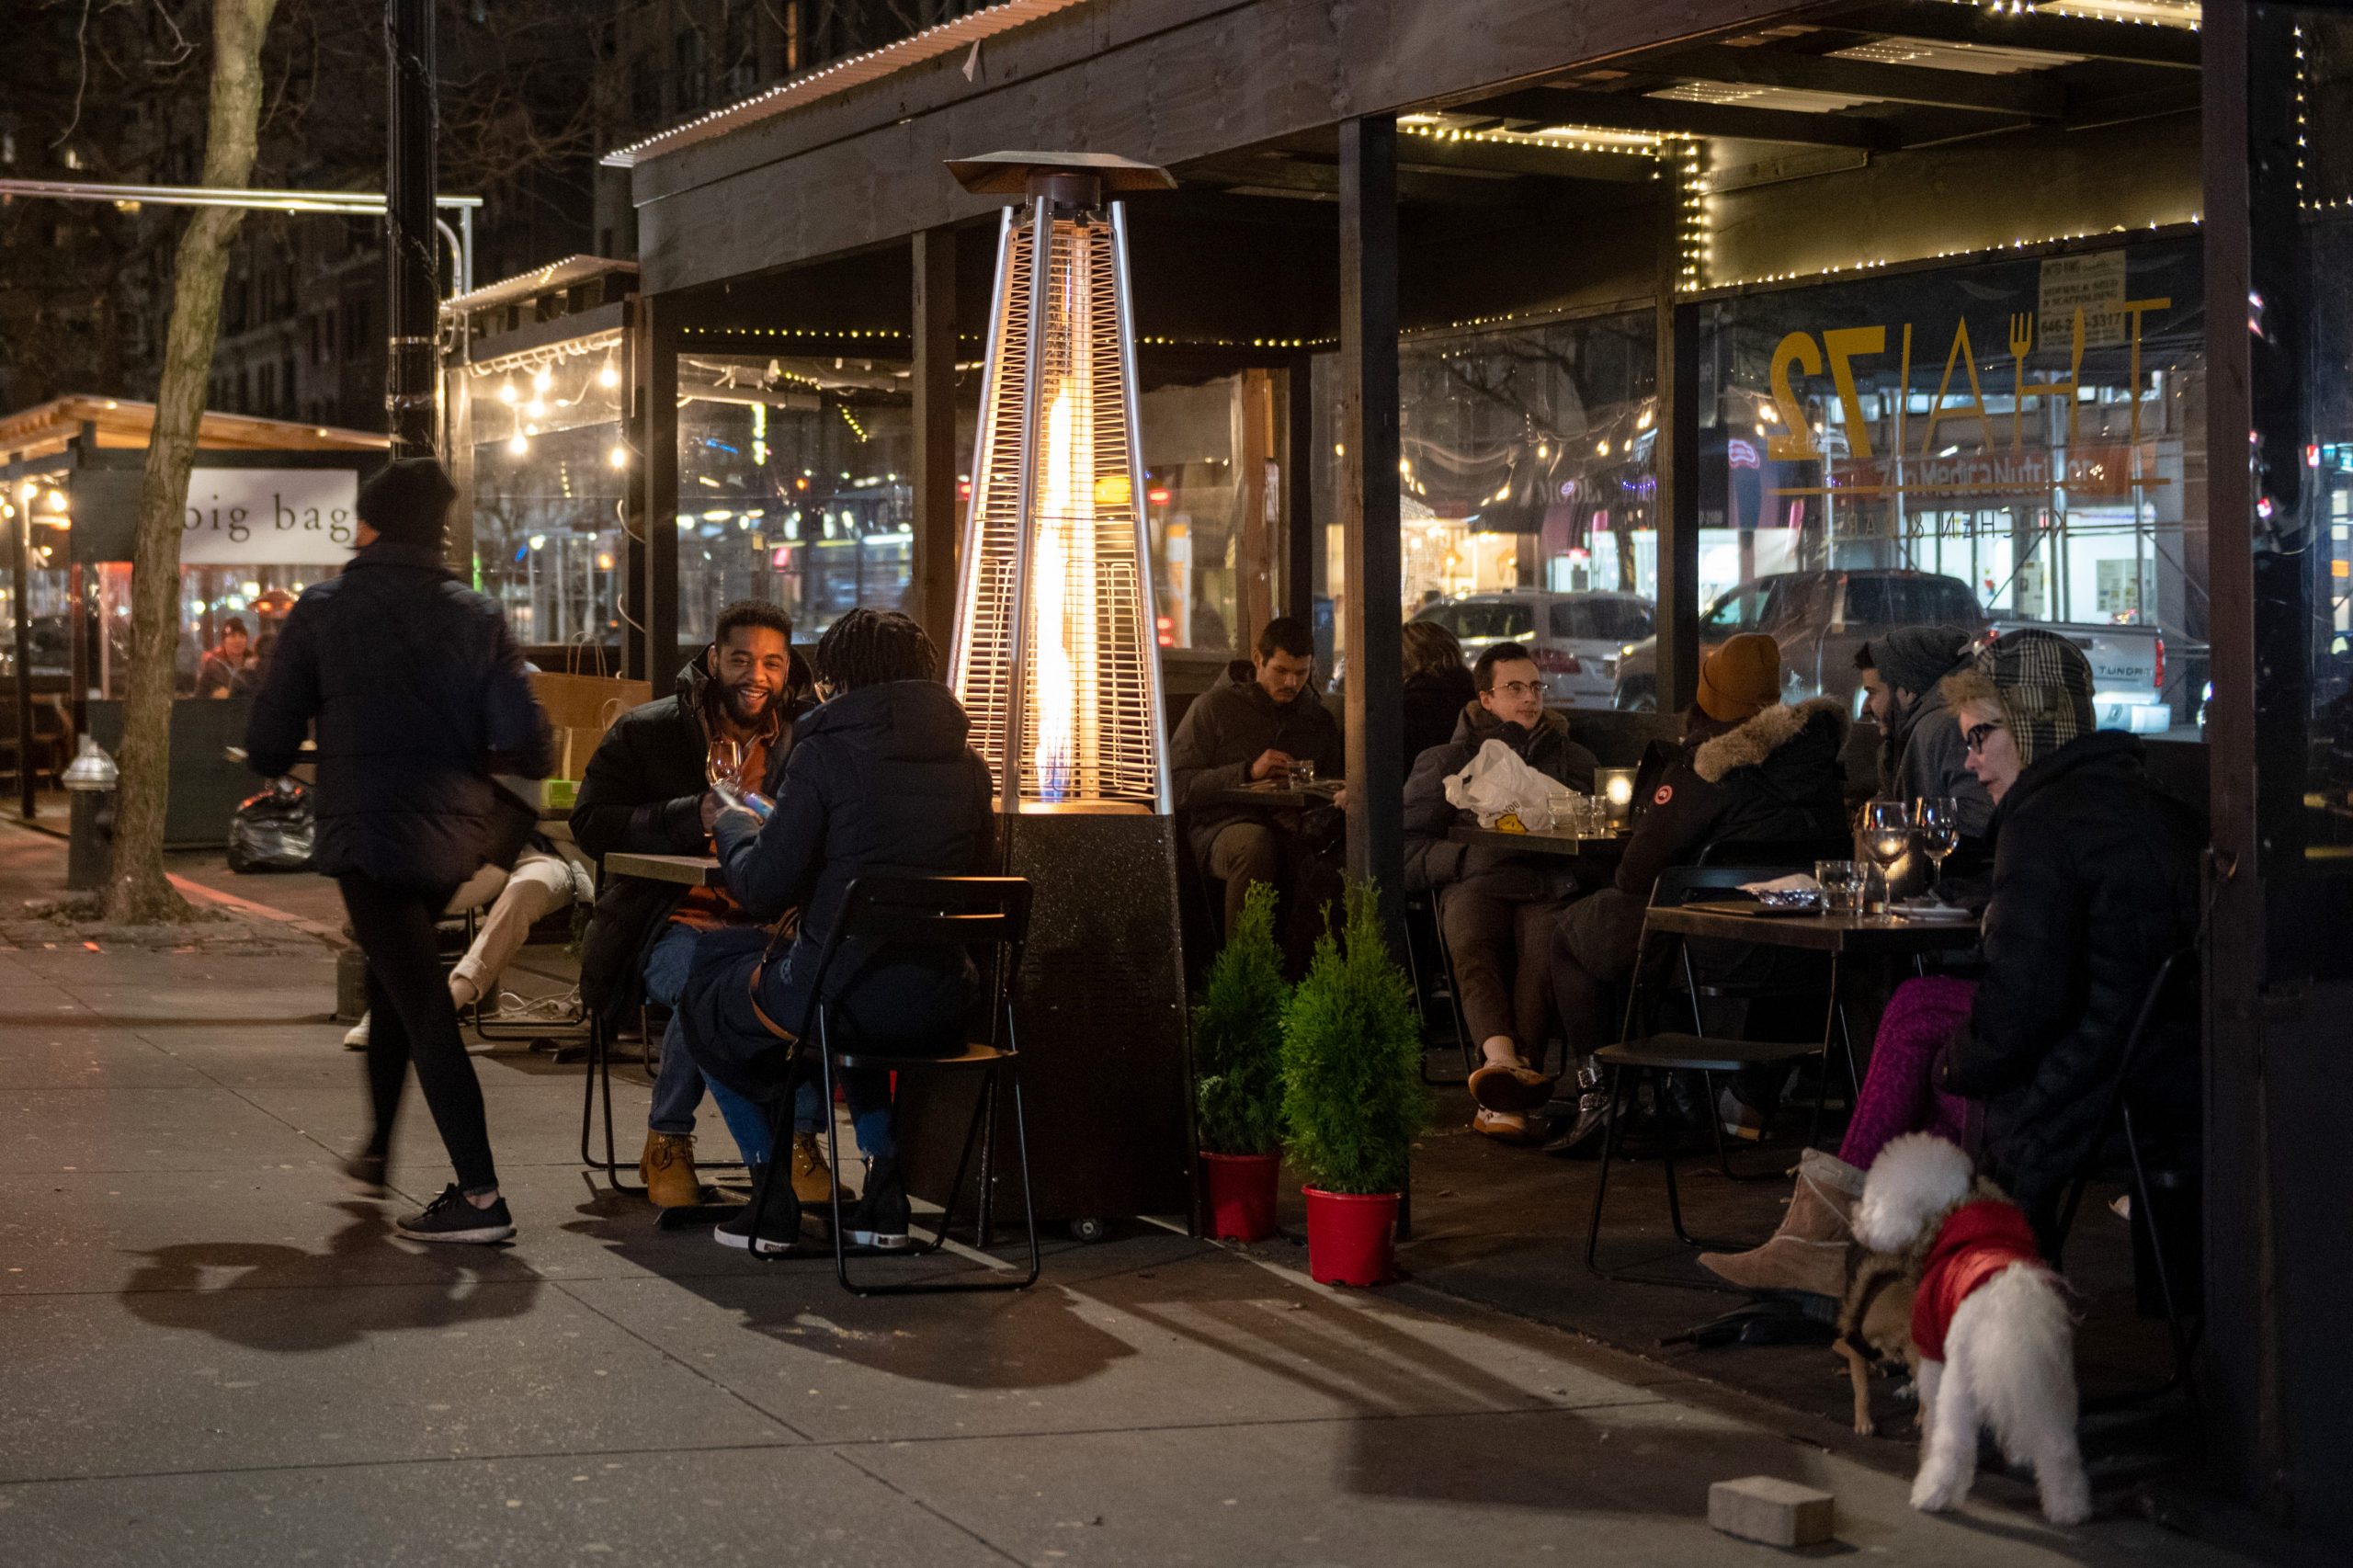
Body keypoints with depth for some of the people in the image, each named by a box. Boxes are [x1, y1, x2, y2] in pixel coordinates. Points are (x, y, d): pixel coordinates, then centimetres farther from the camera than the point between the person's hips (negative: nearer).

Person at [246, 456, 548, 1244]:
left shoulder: (324, 611, -5)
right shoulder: (476, 616, 2)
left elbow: (268, 745, -5)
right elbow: (525, 747, -3)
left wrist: (277, 762, 18)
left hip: (368, 833, -5)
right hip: (454, 835, 5)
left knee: (423, 1009, -5)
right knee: (395, 980, 26)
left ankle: (480, 1194, -10)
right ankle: (377, 1147, 39)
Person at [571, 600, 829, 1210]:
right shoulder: (646, 732, 5)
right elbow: (590, 823, -4)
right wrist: (693, 817, -16)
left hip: (772, 923, 2)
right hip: (677, 922, -2)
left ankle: (802, 1137, -16)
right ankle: (667, 1139, -12)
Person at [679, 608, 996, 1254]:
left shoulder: (828, 749, -9)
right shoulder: (967, 762, 6)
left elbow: (762, 886, -10)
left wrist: (733, 826, 13)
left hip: (837, 995, -5)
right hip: (941, 1008, 5)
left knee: (708, 991, 25)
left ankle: (774, 1200, 21)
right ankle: (883, 1197, 29)